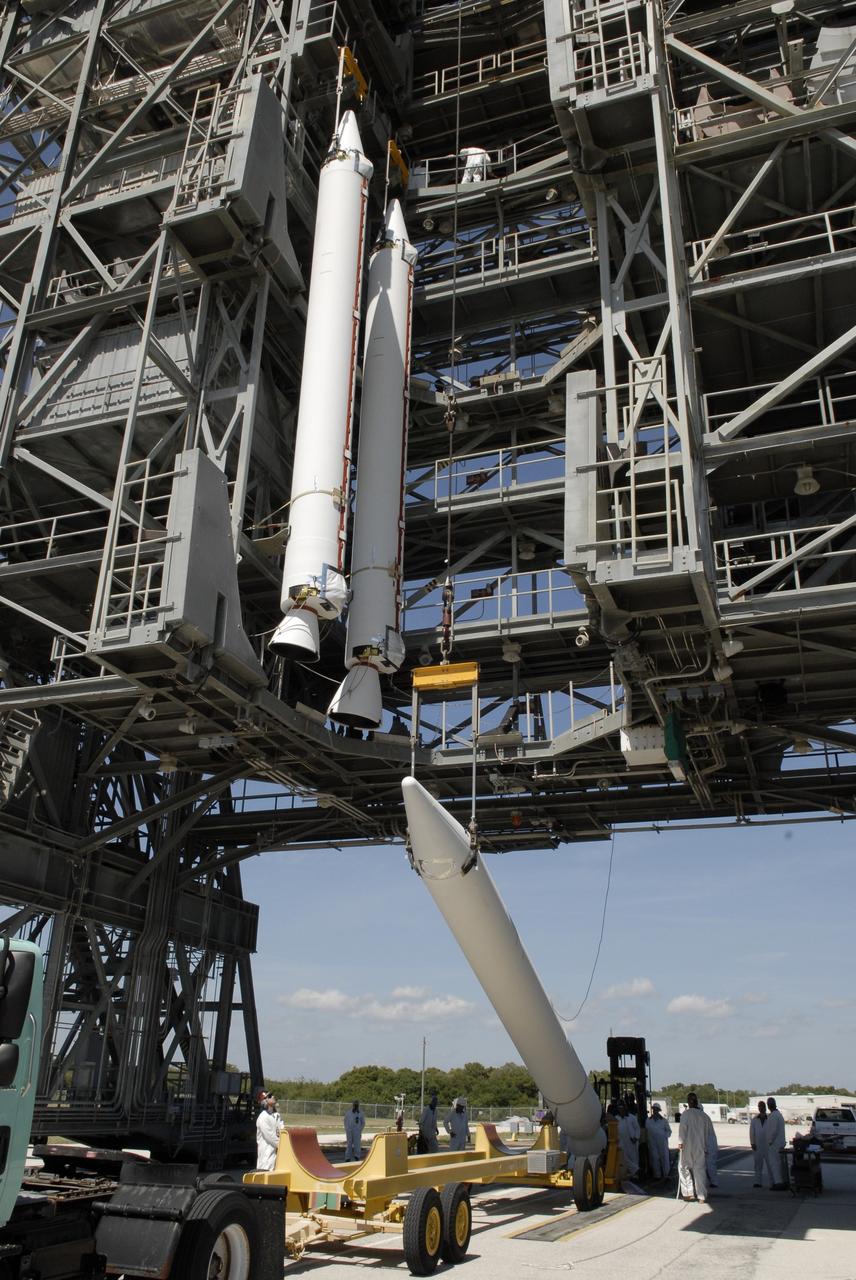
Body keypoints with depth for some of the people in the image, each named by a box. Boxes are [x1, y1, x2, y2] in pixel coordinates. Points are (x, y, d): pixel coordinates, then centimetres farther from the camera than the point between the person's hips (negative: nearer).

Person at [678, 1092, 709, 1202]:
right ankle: (702, 1196, 1)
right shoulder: (702, 1114, 6)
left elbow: (682, 1128, -15)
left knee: (684, 1167, 10)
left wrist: (680, 1142, -10)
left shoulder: (686, 1113, -8)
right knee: (700, 1169, 5)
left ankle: (688, 1193, 8)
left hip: (688, 1145, -4)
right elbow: (705, 1131, 11)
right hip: (700, 1146, 4)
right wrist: (705, 1147, 18)